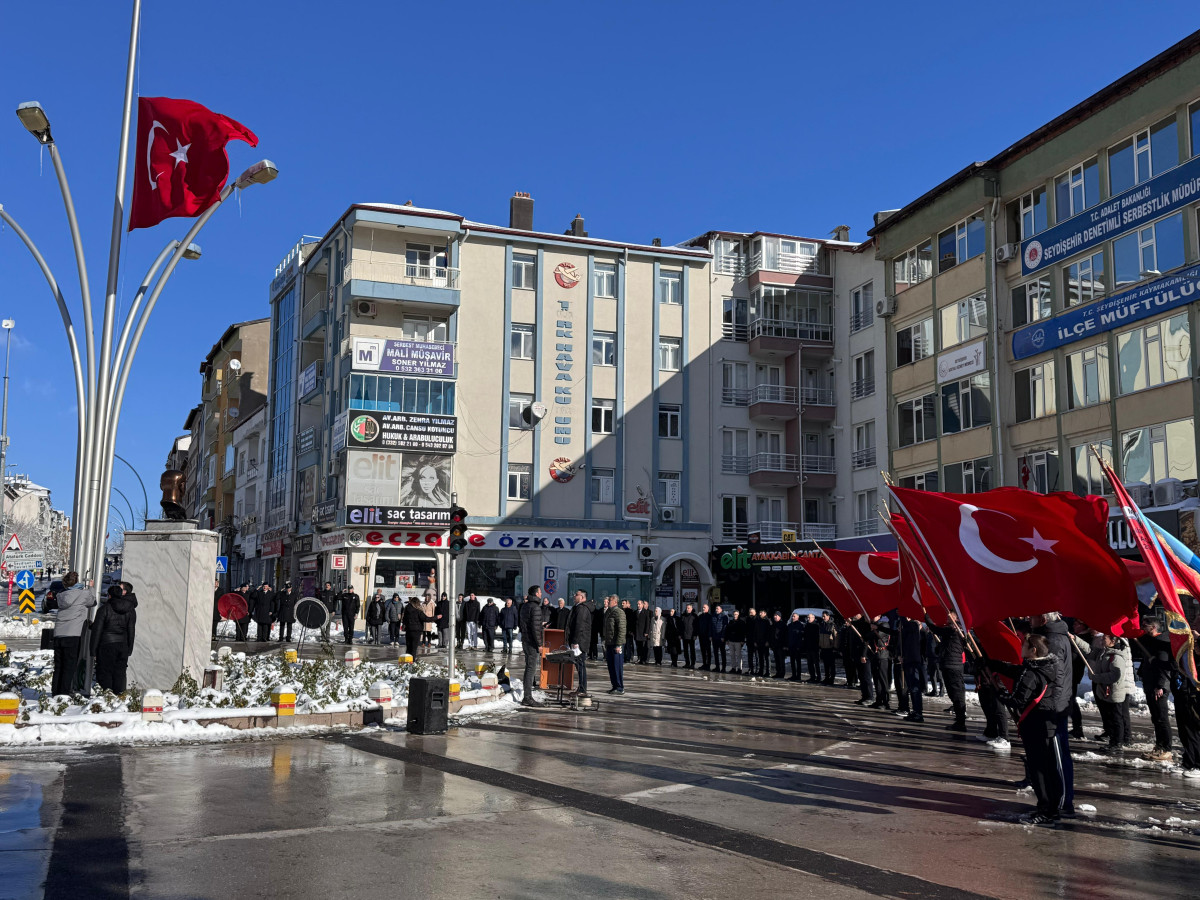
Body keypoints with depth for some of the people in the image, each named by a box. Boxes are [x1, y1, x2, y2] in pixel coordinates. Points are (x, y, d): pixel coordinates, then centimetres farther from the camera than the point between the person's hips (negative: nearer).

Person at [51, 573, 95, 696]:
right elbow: (93, 601, 17)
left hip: (58, 634, 5)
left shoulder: (62, 596, 12)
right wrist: (89, 588, 33)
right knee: (70, 666, -3)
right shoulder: (83, 594, -1)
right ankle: (66, 692, -8)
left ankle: (55, 693, 10)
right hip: (73, 635, -5)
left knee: (58, 666, 10)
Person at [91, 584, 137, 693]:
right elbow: (131, 631, 8)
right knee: (120, 671, 8)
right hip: (123, 645, 3)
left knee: (104, 670, 2)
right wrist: (129, 649, 13)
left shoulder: (104, 609, -5)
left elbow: (97, 630, -5)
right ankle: (119, 693, 5)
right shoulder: (131, 610, 6)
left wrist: (93, 650, -1)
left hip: (106, 644, -3)